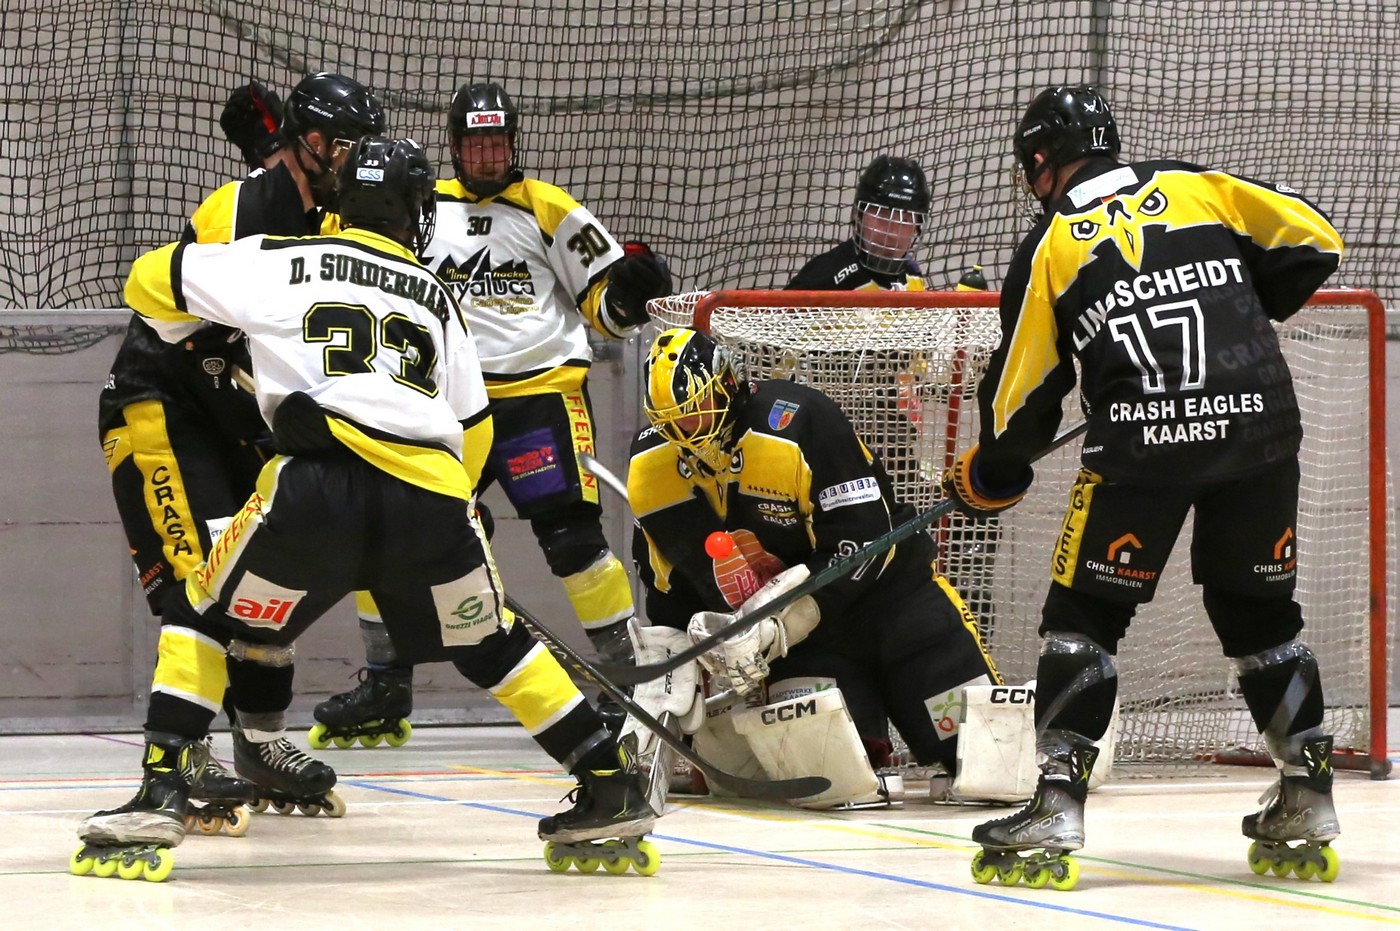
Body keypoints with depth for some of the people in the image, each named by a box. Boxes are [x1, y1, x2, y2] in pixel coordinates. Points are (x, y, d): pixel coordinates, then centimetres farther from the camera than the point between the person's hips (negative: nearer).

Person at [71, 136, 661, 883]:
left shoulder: (280, 262, 19)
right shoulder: (438, 298, 28)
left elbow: (153, 282, 25)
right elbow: (473, 433, 30)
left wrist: (184, 333, 48)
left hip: (317, 484, -3)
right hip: (433, 496, 3)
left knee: (202, 618, 17)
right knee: (492, 646, 25)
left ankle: (161, 793, 1)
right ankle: (613, 792, 21)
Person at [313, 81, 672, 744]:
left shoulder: (551, 212, 1)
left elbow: (604, 306, 2)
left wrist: (629, 294, -21)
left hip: (539, 389, -4)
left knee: (570, 533, -14)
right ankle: (385, 684, 11)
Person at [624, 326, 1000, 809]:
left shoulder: (798, 421, -24)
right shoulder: (651, 469, -5)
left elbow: (862, 541, -26)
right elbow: (669, 586, 9)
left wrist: (779, 627, -29)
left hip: (884, 585, -3)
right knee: (834, 775, -23)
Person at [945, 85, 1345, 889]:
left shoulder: (1051, 246, 8)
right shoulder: (1197, 187, 14)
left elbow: (1024, 391, 10)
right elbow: (1313, 243, 9)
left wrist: (990, 476, 27)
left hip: (1144, 446, -3)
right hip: (1261, 428, 3)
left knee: (1084, 616, 7)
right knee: (1260, 612, 16)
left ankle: (1057, 812, -2)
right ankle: (1309, 808, 16)